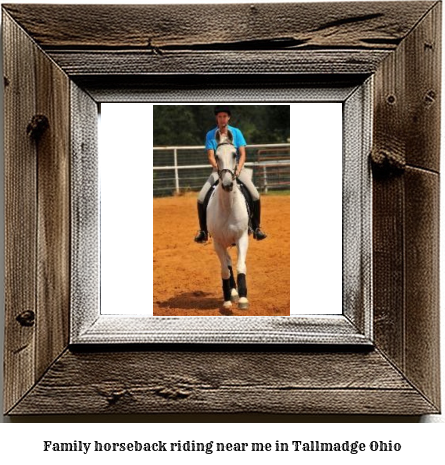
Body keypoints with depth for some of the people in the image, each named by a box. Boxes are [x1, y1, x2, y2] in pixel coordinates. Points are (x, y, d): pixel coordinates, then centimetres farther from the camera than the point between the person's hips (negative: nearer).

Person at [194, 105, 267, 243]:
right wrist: (219, 169, -23)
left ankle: (256, 227, -2)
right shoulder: (210, 135, 0)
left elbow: (243, 154, -3)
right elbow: (211, 157, -6)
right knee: (201, 198, -17)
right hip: (218, 169, 0)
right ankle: (203, 230, 0)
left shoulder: (236, 132, 1)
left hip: (236, 168, 0)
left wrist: (238, 169, -18)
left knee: (255, 195, -19)